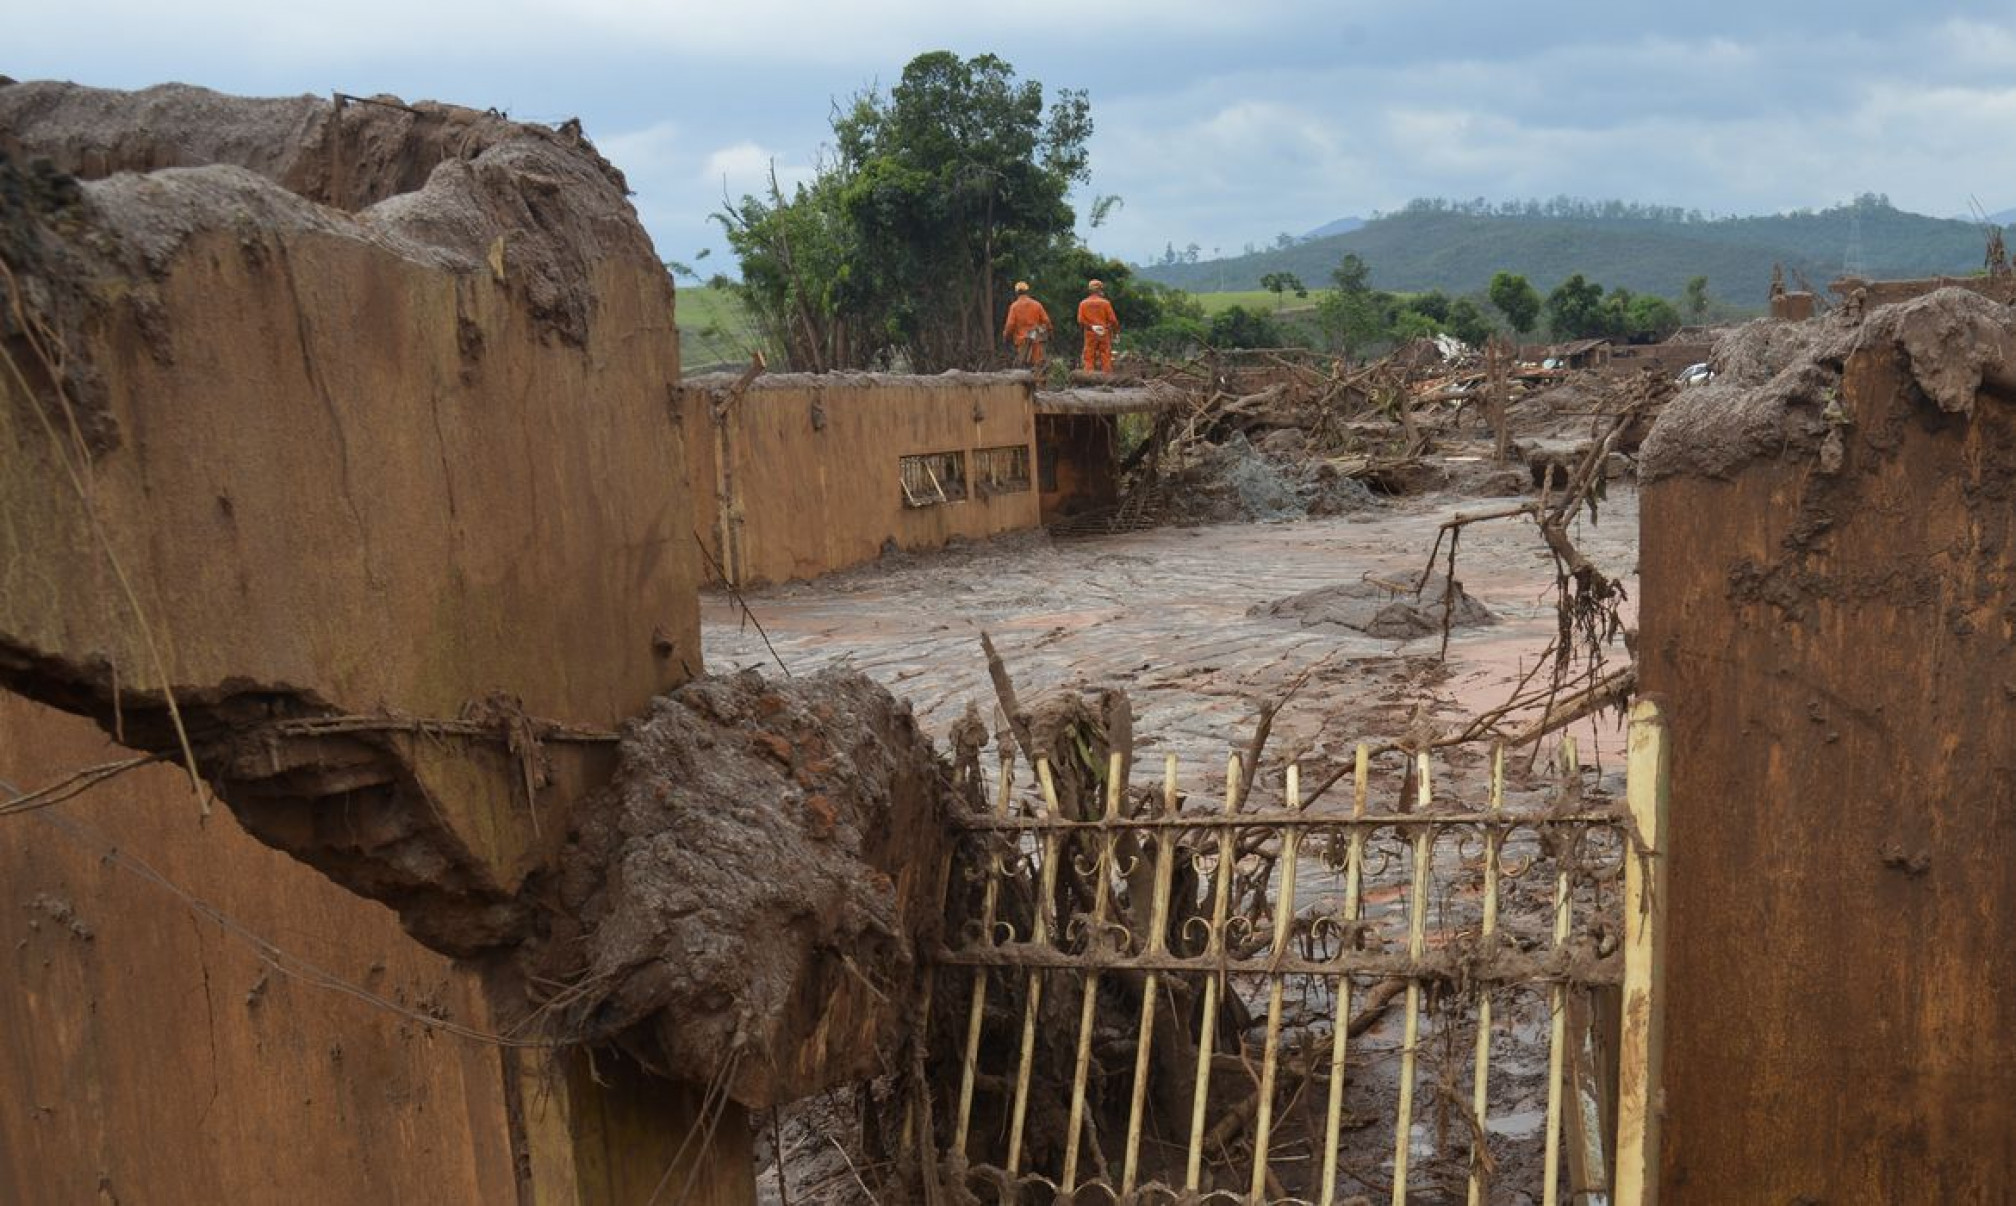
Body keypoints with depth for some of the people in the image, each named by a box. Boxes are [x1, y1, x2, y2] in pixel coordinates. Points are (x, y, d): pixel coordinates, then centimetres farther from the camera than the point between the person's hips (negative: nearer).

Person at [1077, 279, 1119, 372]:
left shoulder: (1083, 303, 0)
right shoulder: (1105, 303, -6)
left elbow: (1080, 320, -5)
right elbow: (1112, 319, -5)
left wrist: (1089, 326, 9)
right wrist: (1116, 330, 10)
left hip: (1090, 333, 1)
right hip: (1104, 333, -1)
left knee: (1090, 356, 4)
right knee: (1105, 355, 3)